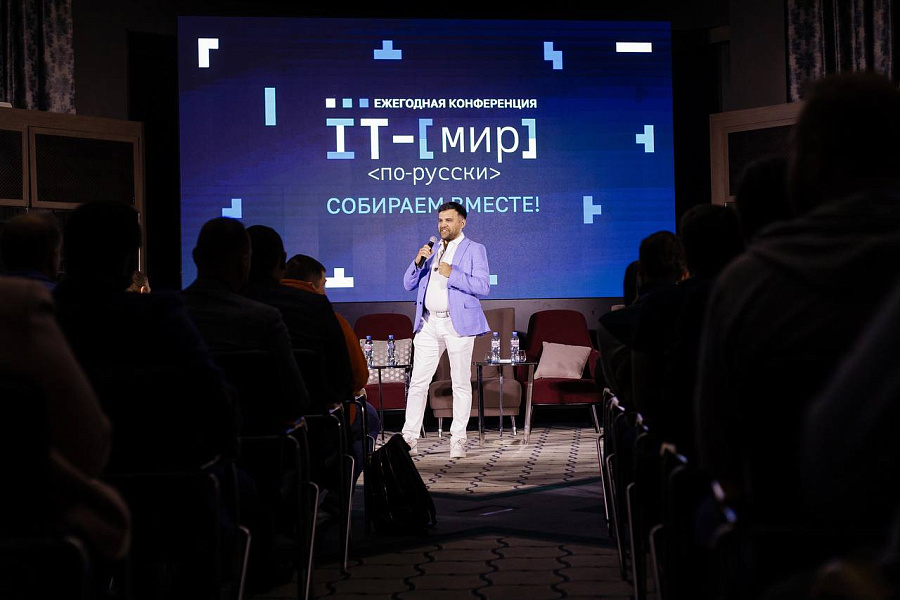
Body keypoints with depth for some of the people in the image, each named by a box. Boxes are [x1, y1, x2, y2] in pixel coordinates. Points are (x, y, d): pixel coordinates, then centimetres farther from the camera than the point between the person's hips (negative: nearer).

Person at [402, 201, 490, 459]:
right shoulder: (430, 250, 17)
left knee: (461, 383, 0)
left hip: (458, 324, -4)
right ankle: (410, 438, 4)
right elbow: (409, 284, 14)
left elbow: (483, 287, -10)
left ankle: (458, 440, 6)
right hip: (429, 323, 4)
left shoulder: (474, 250, 2)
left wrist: (452, 274, -18)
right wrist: (418, 261, -3)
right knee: (418, 381, 1)